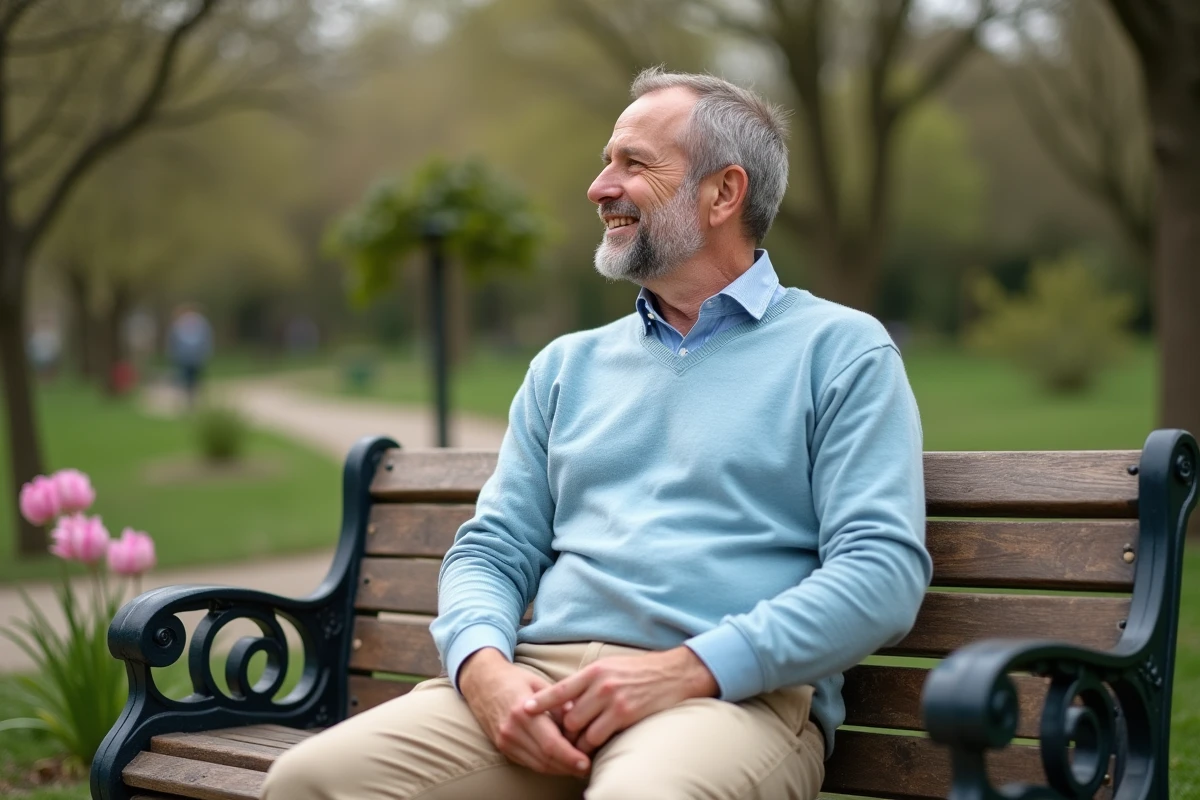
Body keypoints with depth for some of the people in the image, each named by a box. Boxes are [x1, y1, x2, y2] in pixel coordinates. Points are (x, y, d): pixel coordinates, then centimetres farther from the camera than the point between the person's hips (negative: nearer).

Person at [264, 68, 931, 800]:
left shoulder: (842, 351, 6)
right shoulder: (569, 366, 22)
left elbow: (885, 569, -6)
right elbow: (492, 550, 17)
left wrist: (683, 670, -16)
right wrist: (483, 667, -7)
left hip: (736, 693, -4)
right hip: (541, 678, 5)